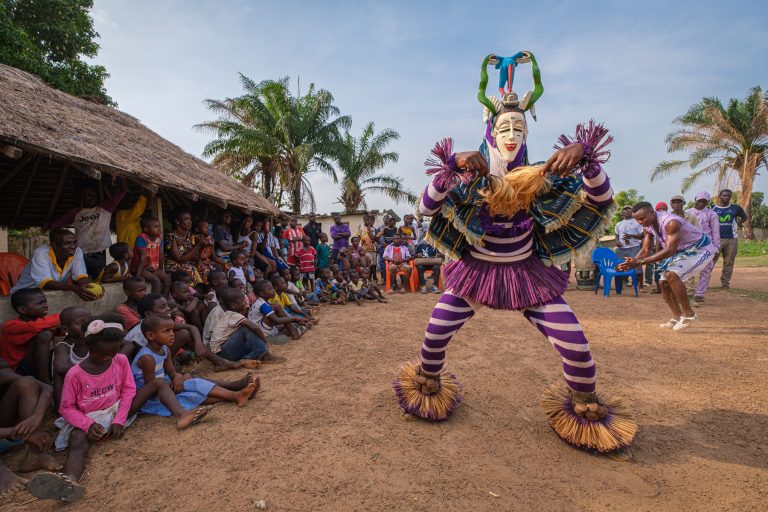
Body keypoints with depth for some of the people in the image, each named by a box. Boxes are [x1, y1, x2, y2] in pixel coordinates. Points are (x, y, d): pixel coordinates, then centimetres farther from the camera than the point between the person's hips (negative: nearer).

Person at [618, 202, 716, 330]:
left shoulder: (671, 222, -34)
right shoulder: (648, 226, -7)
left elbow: (669, 250, -42)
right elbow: (645, 250, -5)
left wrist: (640, 262, -47)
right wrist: (634, 261, -27)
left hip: (701, 250, -9)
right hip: (681, 251, 9)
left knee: (671, 274, -27)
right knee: (664, 283, 4)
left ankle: (689, 315, -15)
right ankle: (677, 318, 18)